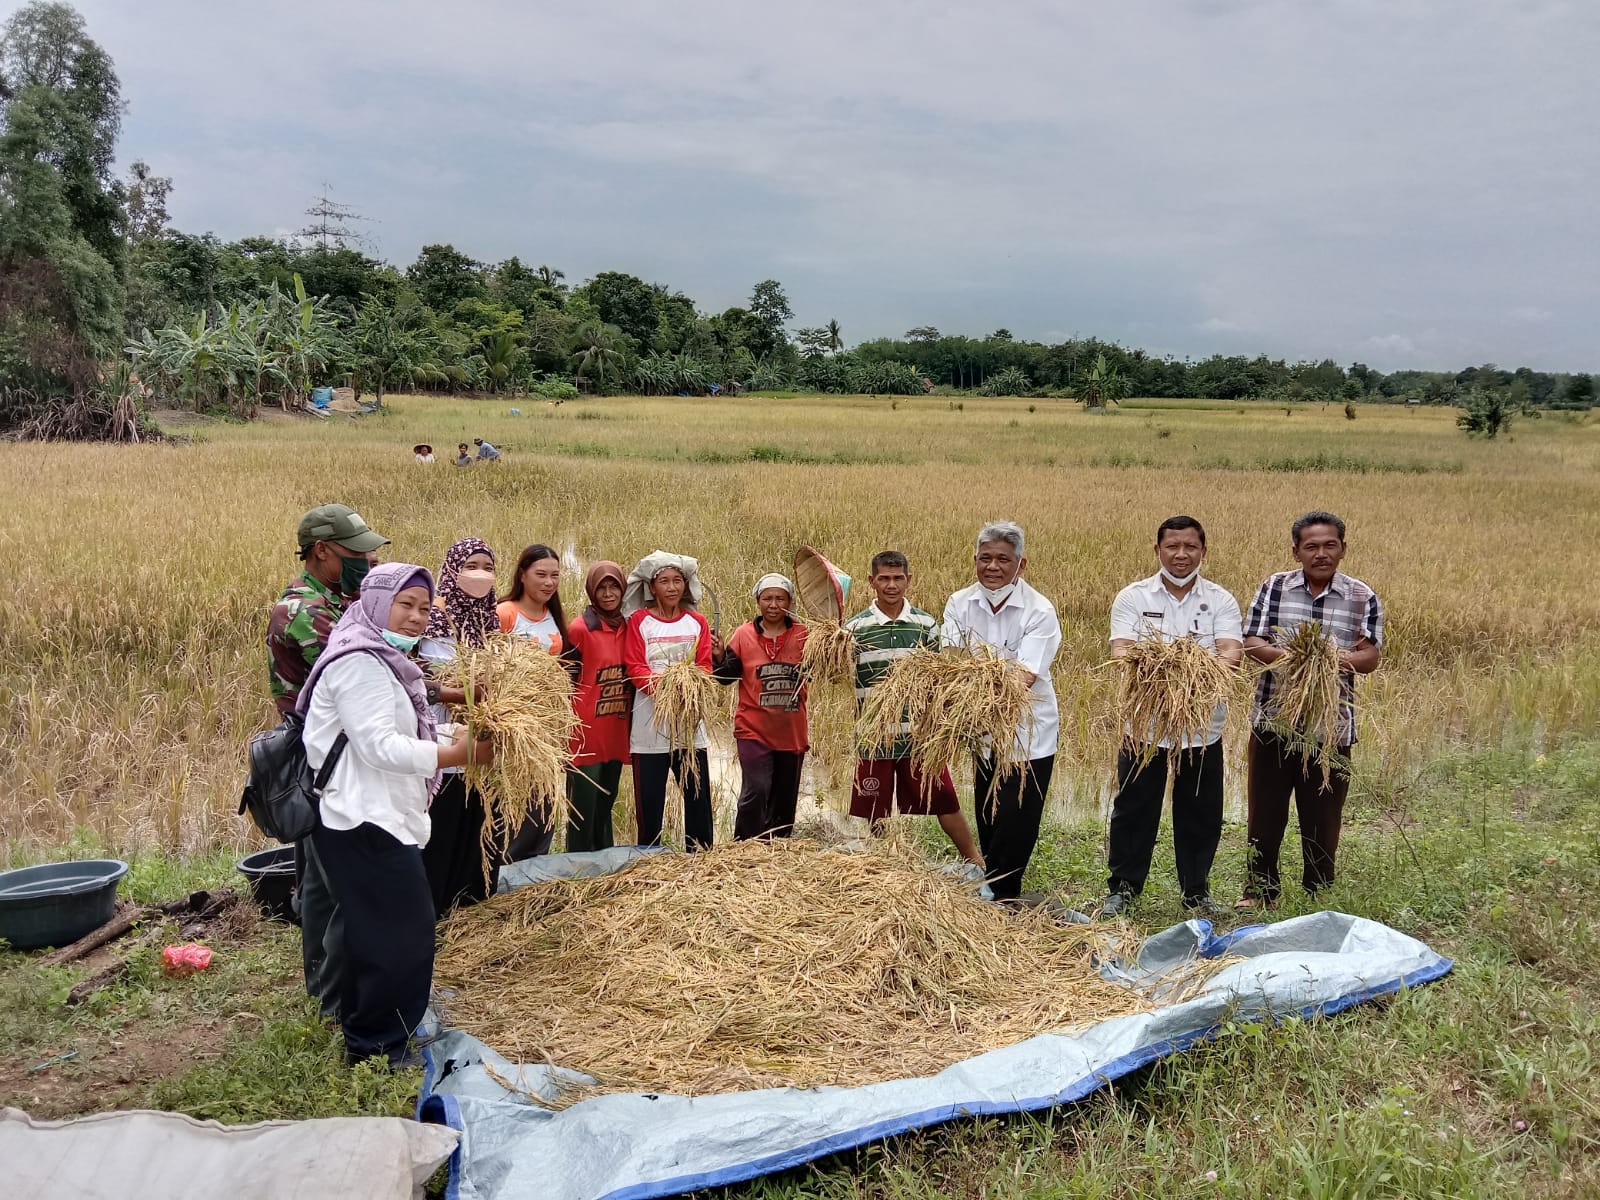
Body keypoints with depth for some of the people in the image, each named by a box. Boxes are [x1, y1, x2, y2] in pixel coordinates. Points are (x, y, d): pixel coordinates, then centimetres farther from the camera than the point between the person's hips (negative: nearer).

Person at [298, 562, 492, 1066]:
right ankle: (378, 1047, 6)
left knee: (376, 932, 19)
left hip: (377, 819, 11)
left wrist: (457, 738, 7)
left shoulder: (384, 660, 16)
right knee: (407, 934, -7)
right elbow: (380, 747, -23)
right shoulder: (359, 663, -17)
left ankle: (363, 1037, 31)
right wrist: (458, 754, -18)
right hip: (365, 823, -11)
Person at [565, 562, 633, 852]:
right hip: (586, 733, -6)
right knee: (583, 808, 0)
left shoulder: (628, 628, 8)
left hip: (616, 732, 6)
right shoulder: (579, 629, -9)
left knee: (605, 804, 17)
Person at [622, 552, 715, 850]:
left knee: (698, 795, 5)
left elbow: (705, 666, 4)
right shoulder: (639, 621, 2)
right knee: (649, 799, 1)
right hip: (650, 721, -2)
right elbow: (634, 667, -5)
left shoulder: (697, 622, 10)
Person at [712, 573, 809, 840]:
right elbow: (727, 676, 2)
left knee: (785, 800, 14)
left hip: (792, 733, 3)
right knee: (755, 792, -17)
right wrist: (719, 657, -17)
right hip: (754, 730, -3)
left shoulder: (803, 635, 0)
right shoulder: (744, 634, -2)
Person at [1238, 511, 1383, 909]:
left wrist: (1337, 659, -26)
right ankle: (1260, 890, 25)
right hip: (1273, 722, 1)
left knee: (1323, 817, 9)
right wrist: (1288, 657, -24)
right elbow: (1251, 642, -5)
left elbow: (1370, 657, -4)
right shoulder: (1273, 588, 1)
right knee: (1264, 811, 9)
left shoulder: (1363, 598, 1)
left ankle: (1318, 896, 25)